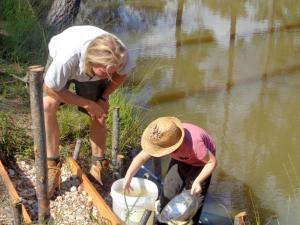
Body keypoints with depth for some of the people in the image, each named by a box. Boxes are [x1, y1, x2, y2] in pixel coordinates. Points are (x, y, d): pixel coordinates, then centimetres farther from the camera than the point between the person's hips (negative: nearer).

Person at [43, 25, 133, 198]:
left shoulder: (120, 54, -37)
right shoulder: (67, 57, -47)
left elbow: (123, 73, -10)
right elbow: (50, 89, -28)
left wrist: (104, 97, -15)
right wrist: (87, 104, -25)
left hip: (91, 70, 3)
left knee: (99, 116, -5)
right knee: (48, 105, -23)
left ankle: (98, 167, 15)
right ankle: (53, 167, -12)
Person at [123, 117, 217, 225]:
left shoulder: (194, 144, -46)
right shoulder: (162, 139, -31)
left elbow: (212, 161, -29)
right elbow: (141, 157, -25)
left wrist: (198, 181, -40)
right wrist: (128, 176, -39)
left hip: (200, 162, -4)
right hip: (180, 159, 4)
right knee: (169, 189, 3)